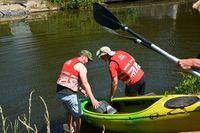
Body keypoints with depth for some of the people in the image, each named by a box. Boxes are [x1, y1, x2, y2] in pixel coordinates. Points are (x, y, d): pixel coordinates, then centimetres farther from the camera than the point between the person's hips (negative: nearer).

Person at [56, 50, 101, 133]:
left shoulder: (68, 62, 19)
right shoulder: (81, 66, -9)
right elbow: (85, 83, -20)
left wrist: (81, 90, 25)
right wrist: (93, 99, -25)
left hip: (59, 92, 9)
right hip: (69, 94, -9)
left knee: (69, 111, 29)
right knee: (77, 115, 9)